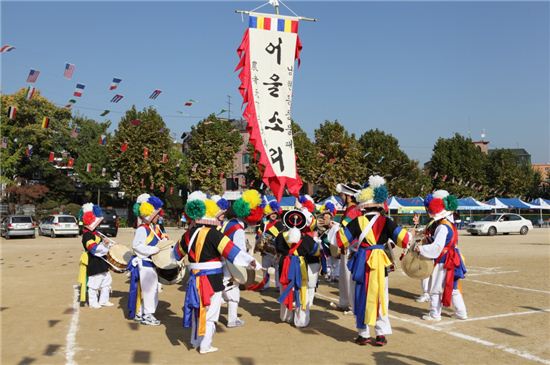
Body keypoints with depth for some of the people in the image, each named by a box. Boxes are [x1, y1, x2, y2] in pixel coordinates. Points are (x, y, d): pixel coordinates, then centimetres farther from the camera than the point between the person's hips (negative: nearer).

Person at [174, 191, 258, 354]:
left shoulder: (189, 233, 5)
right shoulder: (213, 234, -19)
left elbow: (178, 252, 22)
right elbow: (231, 250, -26)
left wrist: (176, 257, 44)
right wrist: (249, 260, -26)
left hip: (195, 278, 7)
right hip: (212, 279, -7)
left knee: (198, 309, 21)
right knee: (210, 313, 5)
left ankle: (195, 341, 33)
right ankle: (205, 346, 13)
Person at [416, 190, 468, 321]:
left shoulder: (443, 227, -20)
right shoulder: (450, 224, 9)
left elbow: (436, 247, -25)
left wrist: (421, 248, -20)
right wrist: (430, 239, 7)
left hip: (443, 262, -9)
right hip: (452, 261, 9)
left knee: (435, 289, 2)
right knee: (453, 288, 17)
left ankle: (434, 314, 10)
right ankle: (461, 312, 23)